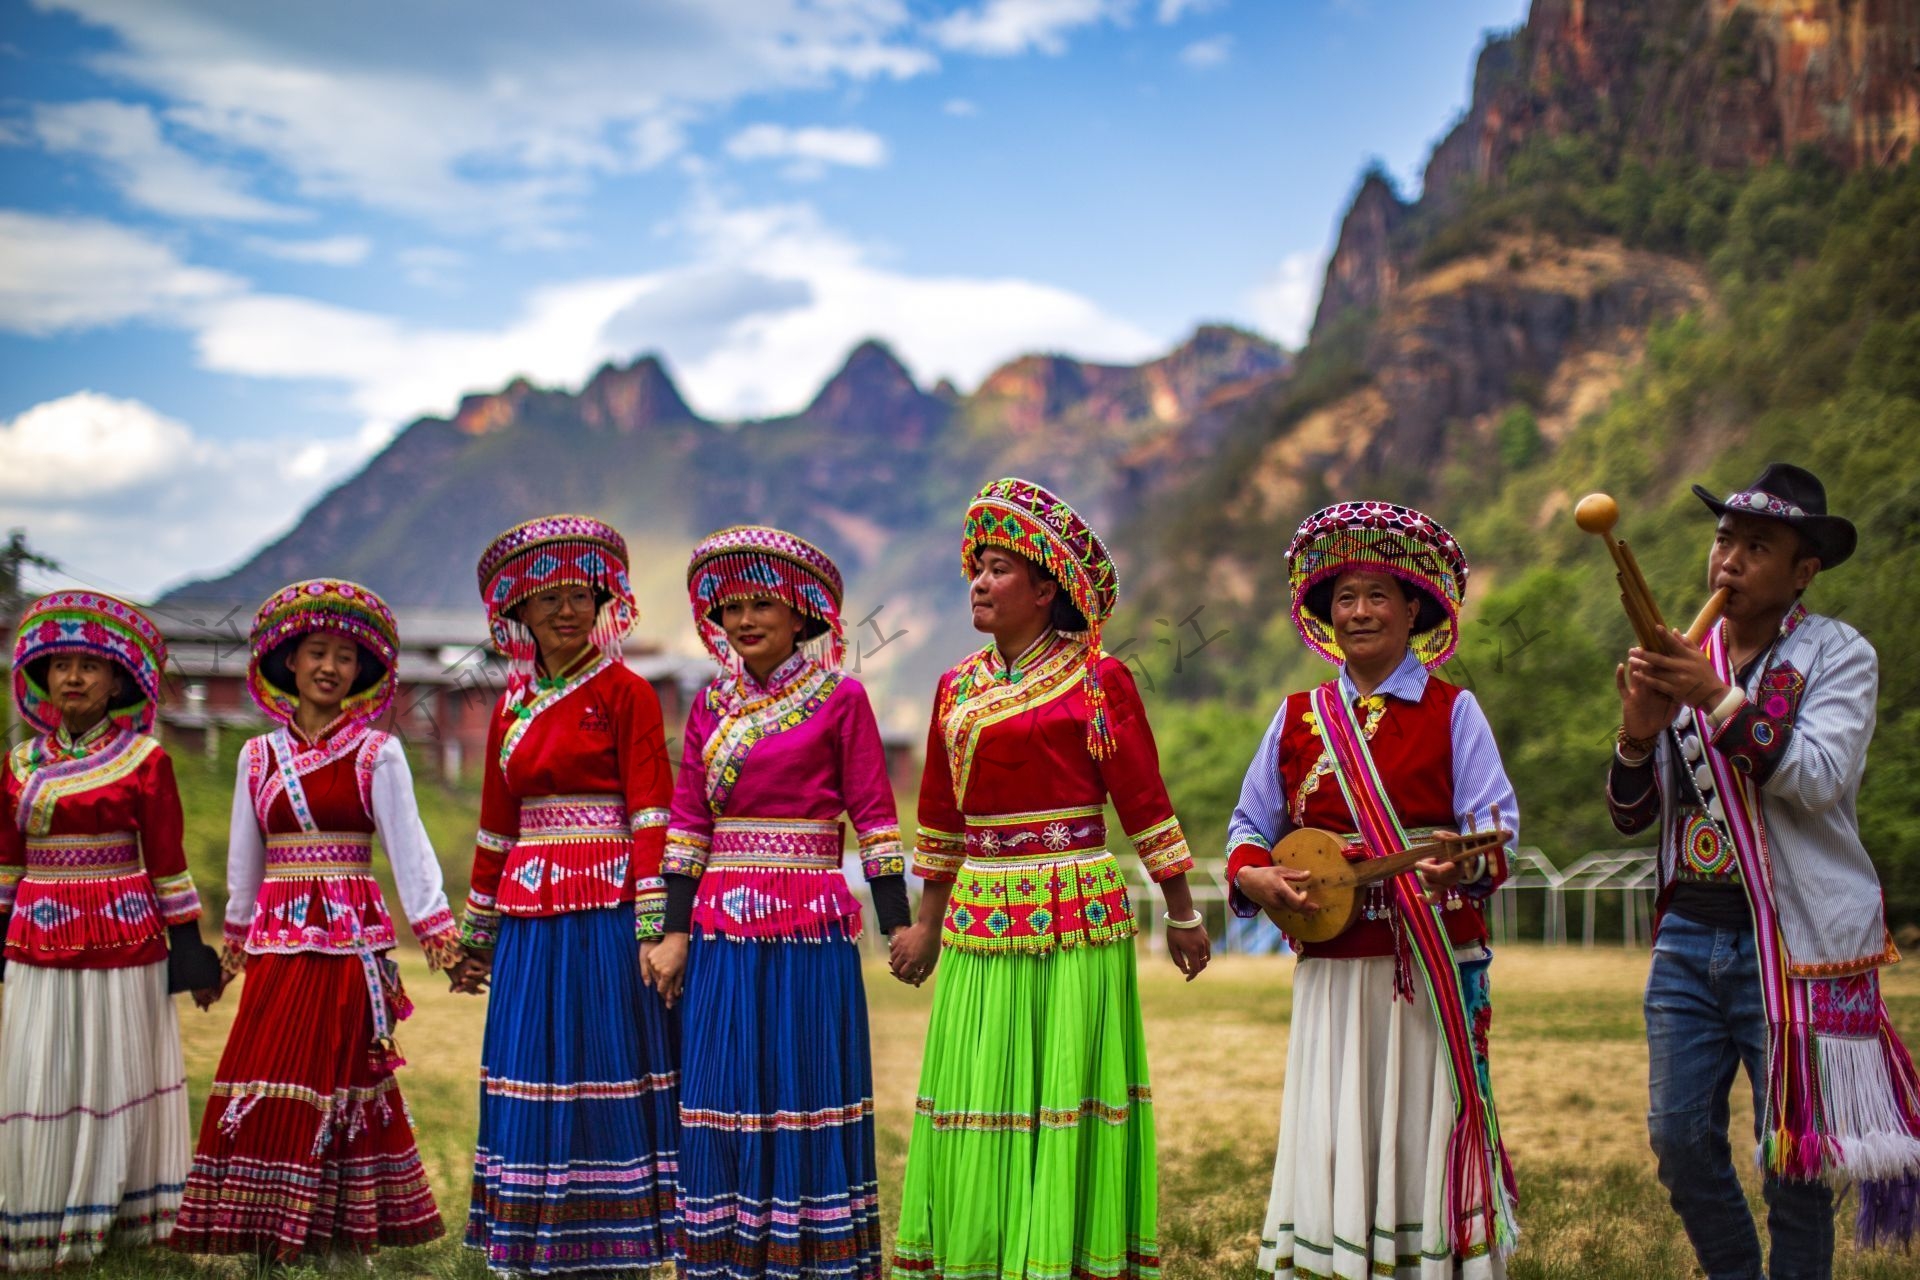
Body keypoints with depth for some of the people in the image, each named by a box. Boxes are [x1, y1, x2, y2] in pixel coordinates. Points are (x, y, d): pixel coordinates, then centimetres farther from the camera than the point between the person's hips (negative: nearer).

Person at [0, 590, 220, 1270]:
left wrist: (187, 945, -3)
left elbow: (168, 863, -1)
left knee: (116, 1079, 3)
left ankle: (118, 1220, 14)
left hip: (124, 941, -3)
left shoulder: (145, 759, -1)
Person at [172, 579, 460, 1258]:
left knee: (329, 1072, -6)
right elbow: (244, 853, 19)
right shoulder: (258, 755, 11)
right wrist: (237, 930, 23)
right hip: (277, 939, 4)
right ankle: (261, 1225, 9)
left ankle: (335, 1227, 1)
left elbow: (407, 843, -6)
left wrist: (434, 923, -13)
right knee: (262, 1074, 1)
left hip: (348, 934, -4)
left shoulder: (376, 754, -1)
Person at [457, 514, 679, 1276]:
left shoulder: (626, 693, -2)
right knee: (530, 1083, 6)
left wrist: (653, 928, -17)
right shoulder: (512, 706, 14)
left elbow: (650, 815, -9)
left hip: (606, 916, -5)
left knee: (610, 1076, -3)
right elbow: (494, 828, 18)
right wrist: (476, 936, 19)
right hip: (529, 920, 5)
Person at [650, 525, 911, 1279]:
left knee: (807, 1087, -1)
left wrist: (897, 923, -7)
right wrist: (674, 931, 3)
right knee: (724, 1096, 6)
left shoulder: (840, 699, -1)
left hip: (811, 931, -4)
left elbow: (873, 816, -3)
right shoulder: (711, 707, 11)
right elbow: (686, 826, 9)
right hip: (725, 927, 4)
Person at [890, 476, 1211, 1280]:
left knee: (1065, 1092, -1)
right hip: (980, 925, 5)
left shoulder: (1099, 680, -4)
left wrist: (1182, 915, -2)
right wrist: (929, 924, 19)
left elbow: (1145, 803, -3)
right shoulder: (957, 689, 11)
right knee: (978, 1096, 6)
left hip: (1076, 920, -5)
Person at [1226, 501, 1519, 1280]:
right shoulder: (1298, 717, 11)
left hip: (1434, 967, -2)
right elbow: (1249, 827, 15)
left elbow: (1496, 823, -6)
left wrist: (1466, 863, -27)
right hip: (1331, 969, 2)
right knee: (1331, 1149, 0)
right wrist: (1254, 877, -6)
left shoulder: (1453, 711, 3)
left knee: (1423, 1136, 0)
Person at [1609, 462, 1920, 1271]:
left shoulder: (1838, 656, -3)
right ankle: (1732, 1271, 26)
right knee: (1679, 1138, 7)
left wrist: (1721, 699, -25)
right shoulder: (1682, 661, 11)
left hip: (1792, 939, -5)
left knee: (1791, 1154, 0)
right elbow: (1632, 817, 9)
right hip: (1688, 932, 5)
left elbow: (1819, 779, -19)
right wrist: (1638, 734, -9)